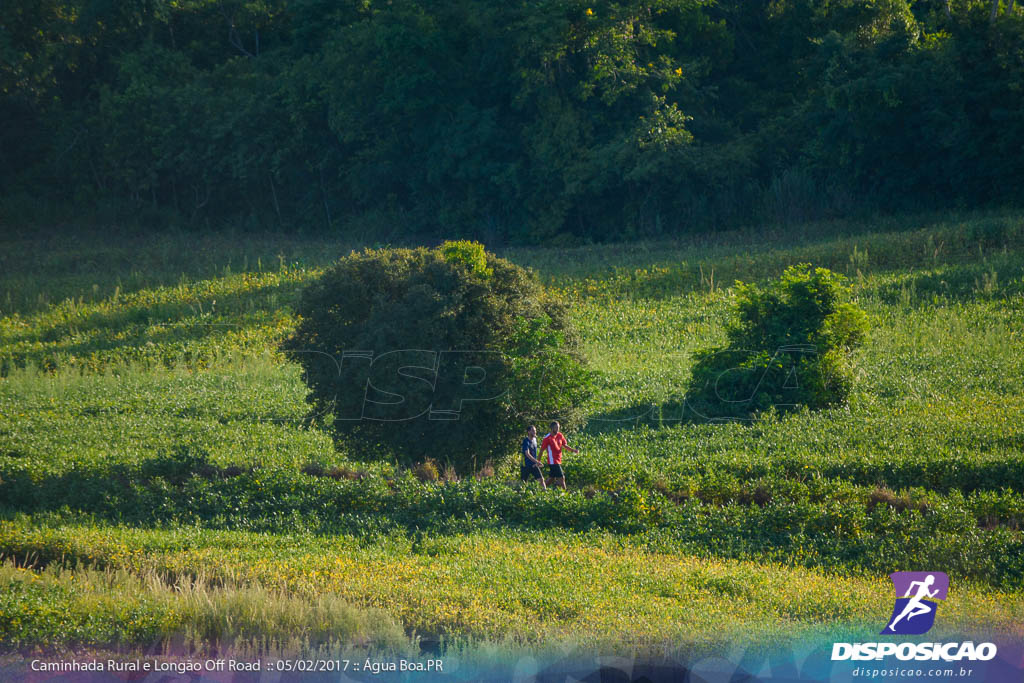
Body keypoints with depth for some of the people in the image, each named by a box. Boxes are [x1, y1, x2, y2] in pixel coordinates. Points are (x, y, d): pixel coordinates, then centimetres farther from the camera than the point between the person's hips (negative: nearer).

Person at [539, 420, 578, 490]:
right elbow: (542, 450, -7)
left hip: (558, 460, 7)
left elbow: (565, 445, 15)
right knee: (561, 478, -11)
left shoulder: (560, 435, 7)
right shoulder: (547, 438, -12)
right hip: (553, 461, -7)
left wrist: (573, 450, -1)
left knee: (551, 479, 13)